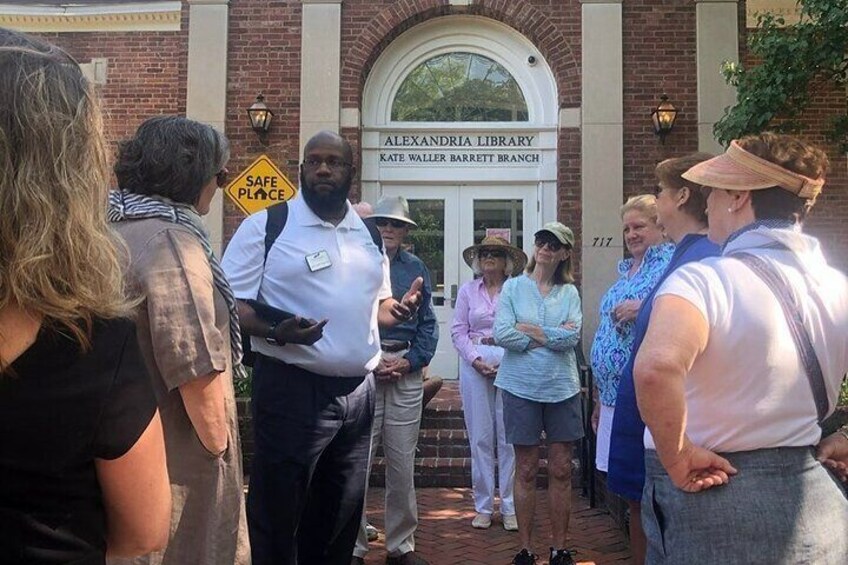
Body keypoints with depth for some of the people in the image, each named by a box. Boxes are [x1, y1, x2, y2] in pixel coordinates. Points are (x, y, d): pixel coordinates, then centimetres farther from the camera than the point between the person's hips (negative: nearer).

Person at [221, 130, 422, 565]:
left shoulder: (370, 235, 12)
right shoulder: (265, 226, -5)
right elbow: (229, 304, -9)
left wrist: (399, 309, -2)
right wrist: (275, 332, -28)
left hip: (358, 393, 6)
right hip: (292, 390, -5)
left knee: (340, 519, 18)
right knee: (277, 519, 5)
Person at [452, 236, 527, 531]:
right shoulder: (468, 290, 9)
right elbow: (458, 331, 5)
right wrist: (476, 360, -8)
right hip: (475, 365, 2)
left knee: (509, 437, 1)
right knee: (480, 437, 5)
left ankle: (510, 507, 12)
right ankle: (483, 506, 15)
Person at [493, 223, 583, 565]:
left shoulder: (569, 292, 6)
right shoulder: (513, 286, 2)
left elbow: (572, 336, -9)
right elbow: (501, 334, -11)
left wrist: (526, 329, -10)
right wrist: (552, 337, -9)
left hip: (562, 387, 2)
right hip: (521, 386, -1)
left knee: (561, 471, 6)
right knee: (526, 471, 6)